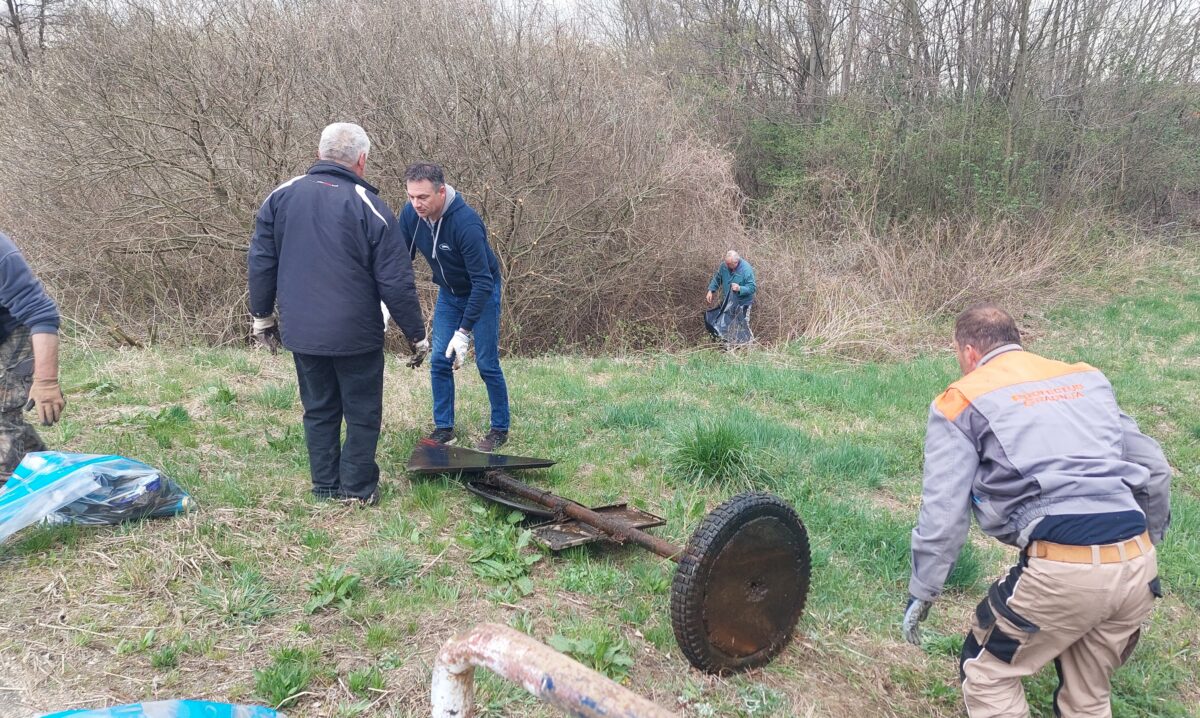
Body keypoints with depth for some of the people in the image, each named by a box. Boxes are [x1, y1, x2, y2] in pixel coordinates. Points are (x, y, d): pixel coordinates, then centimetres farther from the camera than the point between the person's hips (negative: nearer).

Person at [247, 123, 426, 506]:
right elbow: (396, 282, -11)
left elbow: (261, 262, 6)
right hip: (355, 333, -4)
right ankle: (357, 489, 15)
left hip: (301, 331, 5)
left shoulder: (281, 196, 1)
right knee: (362, 413, 10)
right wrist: (417, 334, -2)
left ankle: (324, 485, 24)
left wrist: (262, 315, 17)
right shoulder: (369, 207, -12)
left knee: (319, 409, 17)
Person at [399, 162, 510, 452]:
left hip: (482, 293, -5)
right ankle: (443, 428, 15)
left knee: (487, 363, -2)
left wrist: (464, 332, -35)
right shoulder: (410, 214, -18)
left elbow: (482, 282, -33)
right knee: (439, 361, 4)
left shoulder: (466, 222, -36)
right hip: (448, 292, 6)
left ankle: (500, 429, 15)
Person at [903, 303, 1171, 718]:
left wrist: (922, 594, 10)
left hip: (1061, 569, -6)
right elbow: (1154, 471, 23)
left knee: (988, 674, 18)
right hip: (1138, 565, 6)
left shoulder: (962, 401, 5)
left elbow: (943, 512, 0)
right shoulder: (1088, 379, 20)